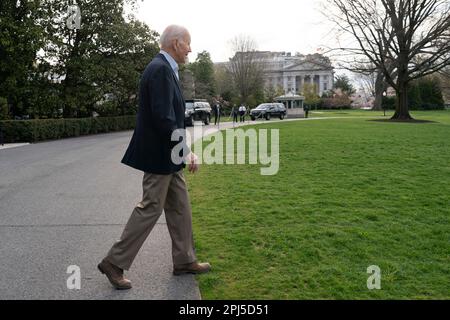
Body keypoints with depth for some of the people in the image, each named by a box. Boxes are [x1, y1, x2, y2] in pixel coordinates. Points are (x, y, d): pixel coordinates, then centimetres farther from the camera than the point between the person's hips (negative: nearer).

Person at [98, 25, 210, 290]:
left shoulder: (165, 68, 13)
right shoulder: (161, 69, -19)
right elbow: (163, 118, -26)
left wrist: (181, 151, 19)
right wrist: (186, 151, -20)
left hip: (169, 154, 10)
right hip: (160, 155, -10)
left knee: (181, 207, 14)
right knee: (150, 209, -1)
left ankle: (184, 261, 26)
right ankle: (114, 263, 12)